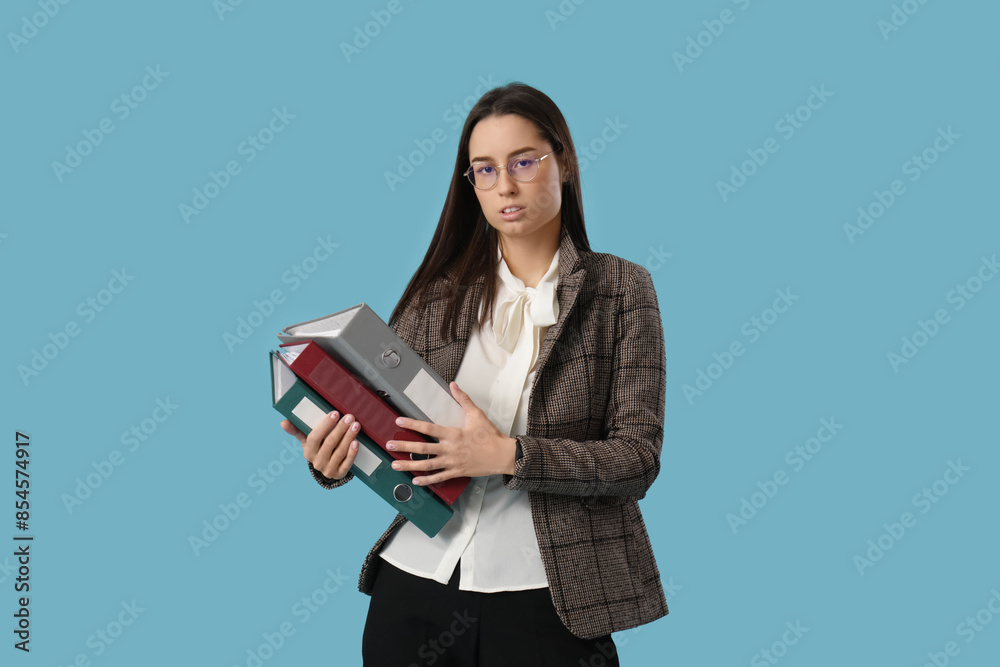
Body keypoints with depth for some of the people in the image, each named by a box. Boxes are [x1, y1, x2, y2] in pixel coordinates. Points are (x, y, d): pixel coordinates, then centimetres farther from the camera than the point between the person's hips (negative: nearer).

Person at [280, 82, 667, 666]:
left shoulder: (621, 288, -1)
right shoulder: (437, 292, 5)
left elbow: (638, 459, -8)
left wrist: (508, 456, -21)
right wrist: (337, 459, -16)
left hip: (544, 593, -2)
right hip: (417, 576, 3)